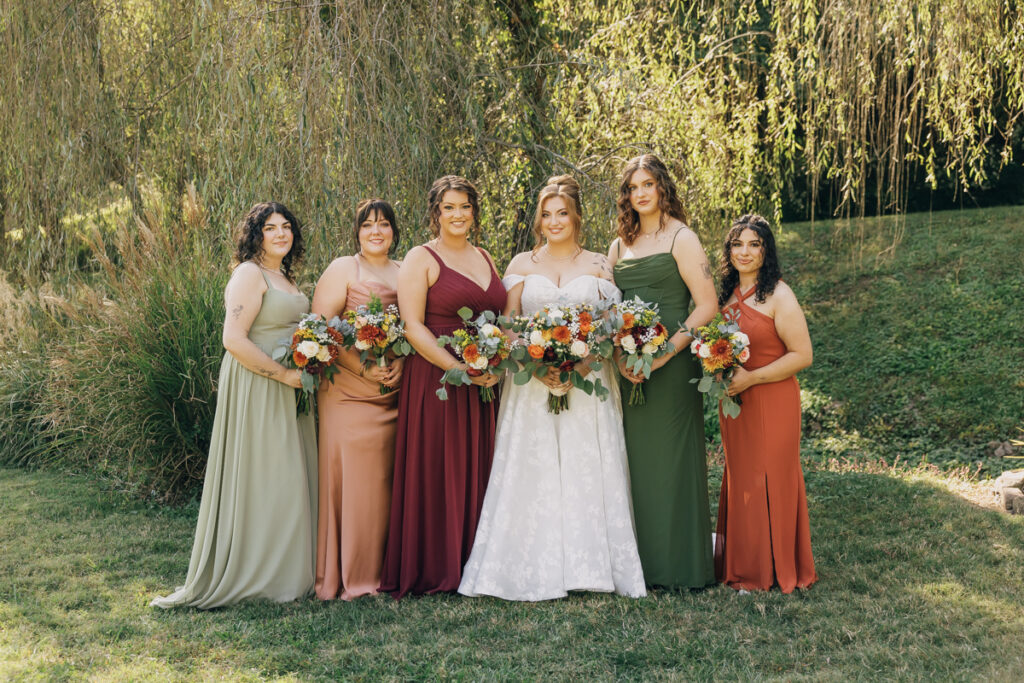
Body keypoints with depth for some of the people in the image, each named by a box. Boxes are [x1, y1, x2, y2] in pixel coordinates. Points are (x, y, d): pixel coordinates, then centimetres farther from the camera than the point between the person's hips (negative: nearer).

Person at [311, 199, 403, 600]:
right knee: (350, 478, -5)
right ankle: (348, 575, 2)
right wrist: (363, 368, -15)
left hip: (394, 392, 4)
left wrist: (401, 363, -6)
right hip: (348, 392, -4)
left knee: (385, 480, 4)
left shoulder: (405, 273, 15)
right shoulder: (342, 269, 1)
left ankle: (379, 569, 14)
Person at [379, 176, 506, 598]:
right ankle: (433, 568, 6)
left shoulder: (485, 259, 16)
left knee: (477, 472, 8)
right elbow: (412, 326, -11)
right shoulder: (421, 259, -2)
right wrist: (460, 369, -19)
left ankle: (473, 563, 16)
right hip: (436, 381, -6)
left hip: (485, 385, 6)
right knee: (436, 474, -3)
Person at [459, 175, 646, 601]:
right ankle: (537, 569, 2)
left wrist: (581, 367, -14)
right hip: (532, 386, 0)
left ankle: (589, 564, 5)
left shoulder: (598, 266, 9)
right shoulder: (522, 264, 10)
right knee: (534, 475, -3)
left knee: (586, 473, -2)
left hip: (587, 385, 0)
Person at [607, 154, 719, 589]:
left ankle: (679, 565, 6)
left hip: (670, 366, -5)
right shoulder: (619, 245, 14)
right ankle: (639, 559, 15)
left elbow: (707, 306, -9)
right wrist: (618, 356, -3)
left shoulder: (681, 238, -2)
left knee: (669, 458, -2)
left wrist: (667, 351, -17)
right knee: (633, 459, 6)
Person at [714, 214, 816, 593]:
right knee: (739, 479, 12)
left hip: (771, 402, -7)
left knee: (768, 479, -1)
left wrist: (751, 378, -18)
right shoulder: (727, 294, 11)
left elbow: (802, 355, -14)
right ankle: (741, 565, 22)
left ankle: (773, 570, 11)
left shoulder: (778, 296, -10)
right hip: (734, 402, 7)